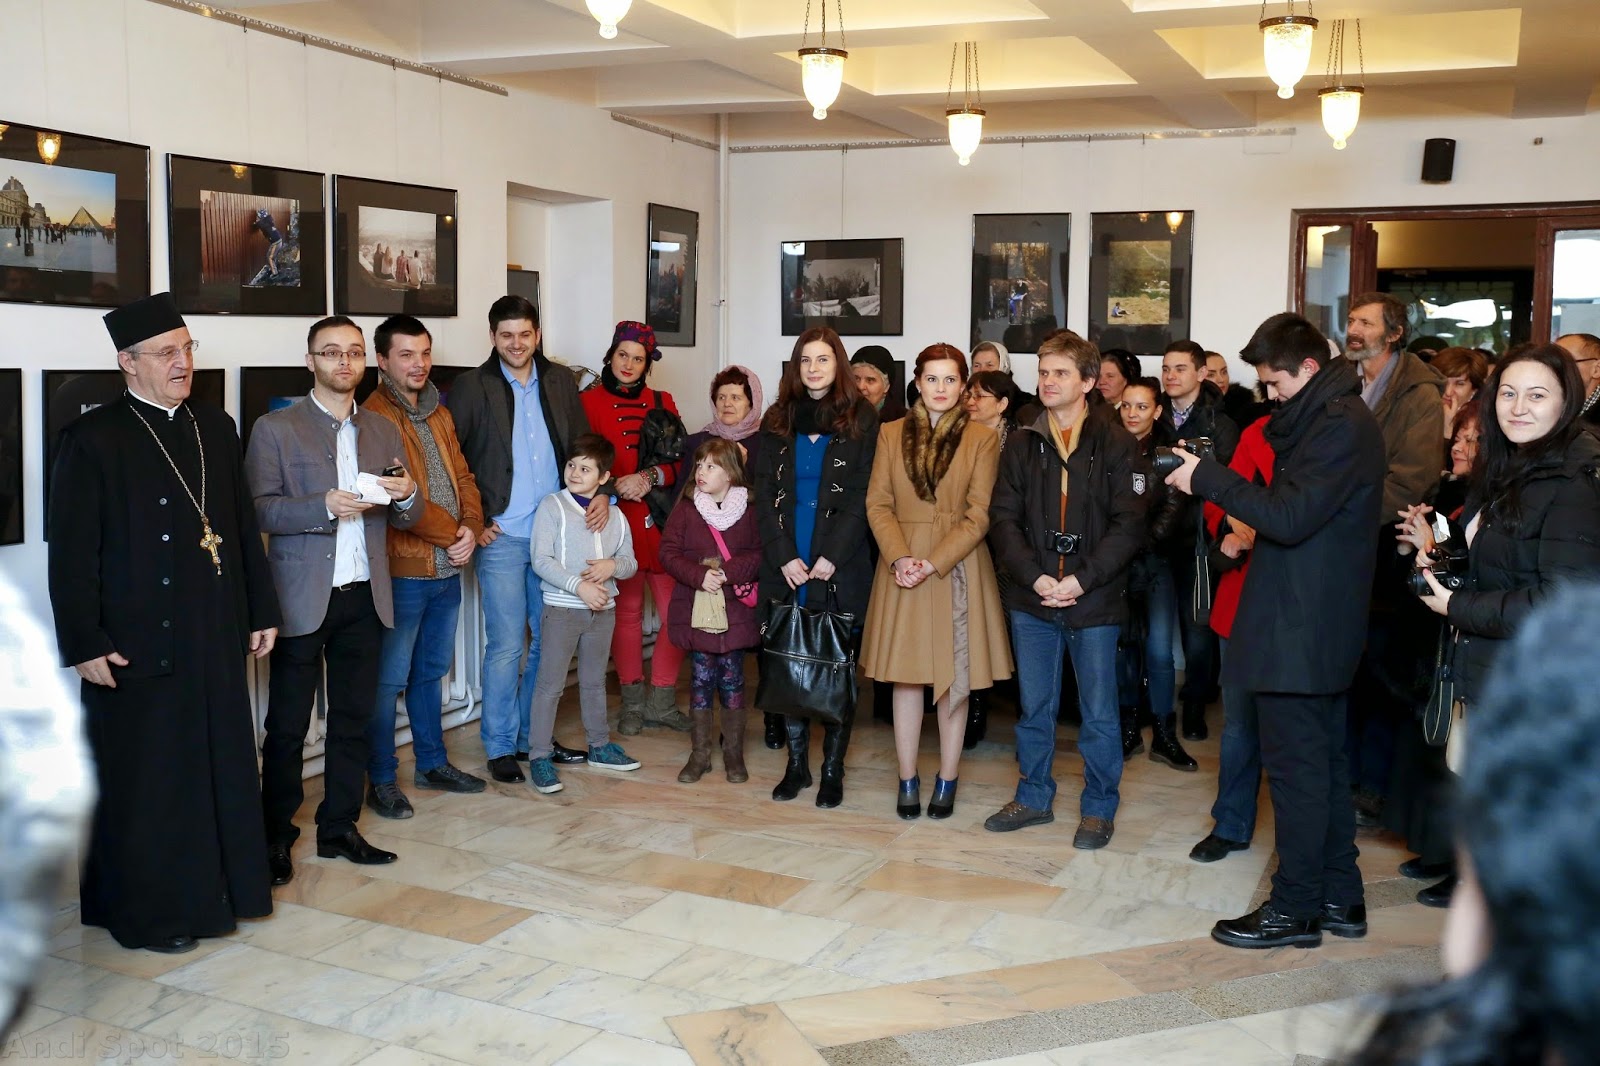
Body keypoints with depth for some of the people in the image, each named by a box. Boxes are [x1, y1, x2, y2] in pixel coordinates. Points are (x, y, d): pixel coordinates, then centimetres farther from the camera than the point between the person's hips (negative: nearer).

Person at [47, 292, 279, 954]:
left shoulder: (216, 430, 10)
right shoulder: (93, 439, -8)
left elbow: (243, 527, 13)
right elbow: (72, 553, -10)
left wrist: (260, 611, 12)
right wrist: (84, 644, -14)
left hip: (216, 638, 6)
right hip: (138, 644, -5)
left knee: (220, 768, 13)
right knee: (146, 781, 5)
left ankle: (218, 888, 28)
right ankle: (147, 911, 19)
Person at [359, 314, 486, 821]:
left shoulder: (439, 414, 14)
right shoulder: (374, 416, -12)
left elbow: (461, 476, 12)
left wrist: (471, 528, -5)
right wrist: (451, 535, -14)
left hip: (448, 568, 8)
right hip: (402, 571, -8)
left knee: (431, 672, 19)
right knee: (389, 679, 2)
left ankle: (432, 763, 31)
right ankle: (381, 781, 13)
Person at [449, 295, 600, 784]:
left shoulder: (559, 381, 9)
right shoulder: (471, 387, -2)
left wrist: (600, 492, -2)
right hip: (501, 537, -4)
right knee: (506, 645, -1)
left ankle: (533, 735, 25)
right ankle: (500, 747, 13)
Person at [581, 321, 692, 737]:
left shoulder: (662, 403, 12)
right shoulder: (589, 402, 3)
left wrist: (651, 476, -12)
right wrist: (615, 486, -16)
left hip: (662, 520, 3)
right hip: (618, 520, -2)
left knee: (677, 611, -2)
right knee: (626, 611, 5)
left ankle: (662, 700, 12)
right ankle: (633, 700, 18)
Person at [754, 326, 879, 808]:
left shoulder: (861, 419, 2)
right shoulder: (777, 420, 11)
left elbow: (863, 496, -4)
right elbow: (764, 495, 6)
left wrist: (832, 556, -13)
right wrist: (784, 556, -6)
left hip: (841, 569, -3)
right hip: (786, 567, 3)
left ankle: (832, 769, 10)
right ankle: (796, 763, 15)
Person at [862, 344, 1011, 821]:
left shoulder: (982, 439, -2)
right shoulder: (891, 434, 6)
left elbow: (979, 516, -6)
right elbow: (878, 503, 2)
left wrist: (932, 563, -15)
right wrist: (900, 558, -14)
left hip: (956, 569, -2)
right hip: (901, 569, 2)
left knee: (954, 678, 4)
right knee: (905, 675, 5)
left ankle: (947, 780, 16)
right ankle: (908, 780, 15)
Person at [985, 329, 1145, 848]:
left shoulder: (1116, 444, -3)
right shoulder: (1021, 444, 6)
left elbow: (1129, 525, -8)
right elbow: (1003, 518, 1)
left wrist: (1081, 580, -16)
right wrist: (1035, 577, -12)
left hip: (1095, 600, -3)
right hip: (1031, 599, 3)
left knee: (1099, 713, 6)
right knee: (1034, 708, 13)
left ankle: (1099, 808, 21)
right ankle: (1034, 797, 28)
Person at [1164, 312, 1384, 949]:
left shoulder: (1340, 425, -16)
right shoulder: (1333, 417, 16)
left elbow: (1290, 516, -23)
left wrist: (1207, 479, -16)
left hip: (1300, 627, -11)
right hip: (1323, 628, 11)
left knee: (1295, 765, -3)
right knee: (1324, 762, 16)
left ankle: (1295, 909, 7)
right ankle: (1339, 900, 26)